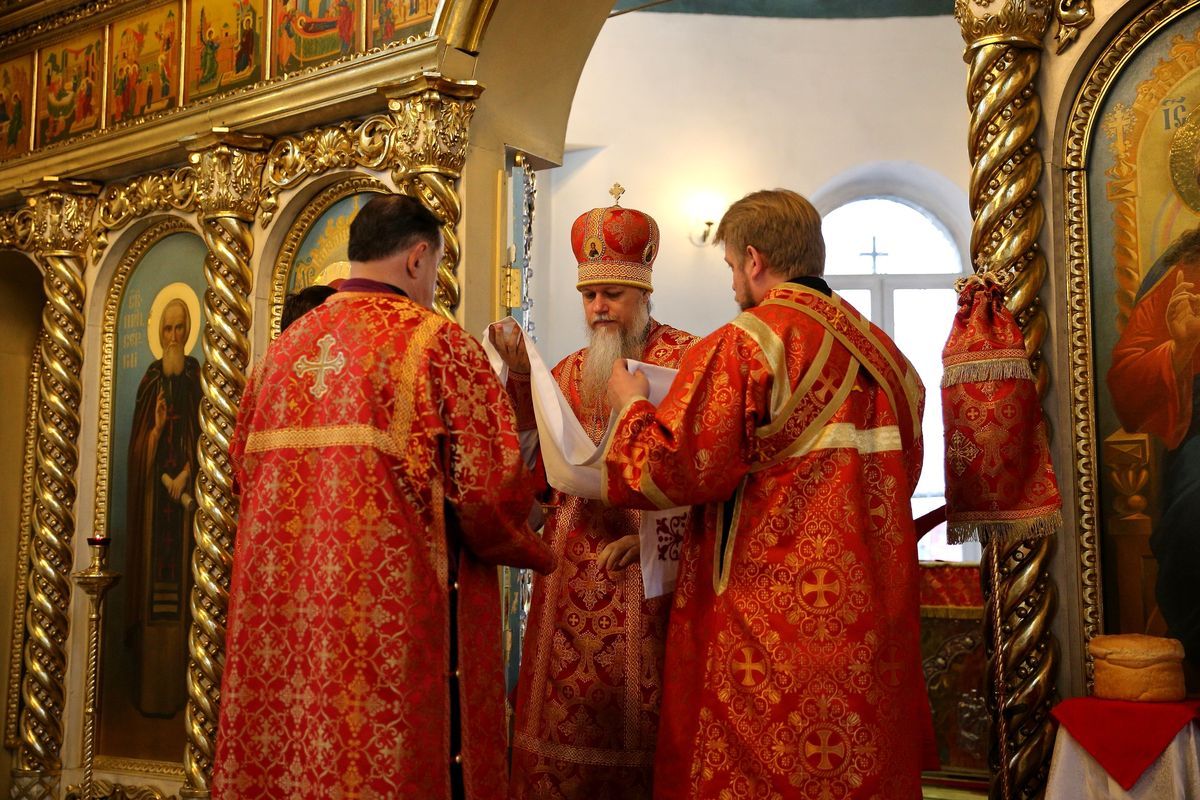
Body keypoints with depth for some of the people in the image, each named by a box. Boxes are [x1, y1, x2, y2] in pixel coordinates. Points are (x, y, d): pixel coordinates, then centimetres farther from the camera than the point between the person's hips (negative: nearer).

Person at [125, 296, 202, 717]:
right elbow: (140, 443, 6)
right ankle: (148, 687, 4)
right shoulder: (151, 377, 10)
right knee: (152, 560, 0)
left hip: (185, 481, -2)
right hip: (154, 484, 2)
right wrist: (156, 428, -14)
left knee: (179, 565, -4)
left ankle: (176, 689, 0)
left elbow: (200, 433, -1)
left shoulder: (195, 374, 4)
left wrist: (184, 473, -13)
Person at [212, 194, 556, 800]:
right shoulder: (437, 342, -7)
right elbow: (490, 489, -12)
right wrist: (532, 551, 7)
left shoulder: (283, 349, 11)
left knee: (284, 743, 15)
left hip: (279, 608, 6)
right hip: (394, 613, -6)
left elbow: (243, 469, 15)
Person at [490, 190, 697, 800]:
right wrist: (521, 377, -8)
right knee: (568, 720, 6)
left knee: (635, 716, -2)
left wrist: (651, 535, -19)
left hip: (643, 571, -4)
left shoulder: (683, 359, -1)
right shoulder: (568, 372, 15)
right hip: (571, 577, 5)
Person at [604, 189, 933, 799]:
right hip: (870, 628, 7)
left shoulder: (739, 345, -12)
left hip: (762, 628, -7)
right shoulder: (883, 352, 9)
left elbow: (675, 470, -14)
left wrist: (633, 407, 4)